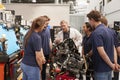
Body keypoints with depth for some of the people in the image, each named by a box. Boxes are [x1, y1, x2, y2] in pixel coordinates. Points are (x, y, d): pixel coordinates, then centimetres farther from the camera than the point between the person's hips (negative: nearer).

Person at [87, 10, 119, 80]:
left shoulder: (96, 33, -19)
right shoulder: (108, 30, 10)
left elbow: (102, 52, -26)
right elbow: (113, 48, 12)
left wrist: (111, 65, -14)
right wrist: (115, 63, 7)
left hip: (101, 69, -8)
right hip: (109, 67, 9)